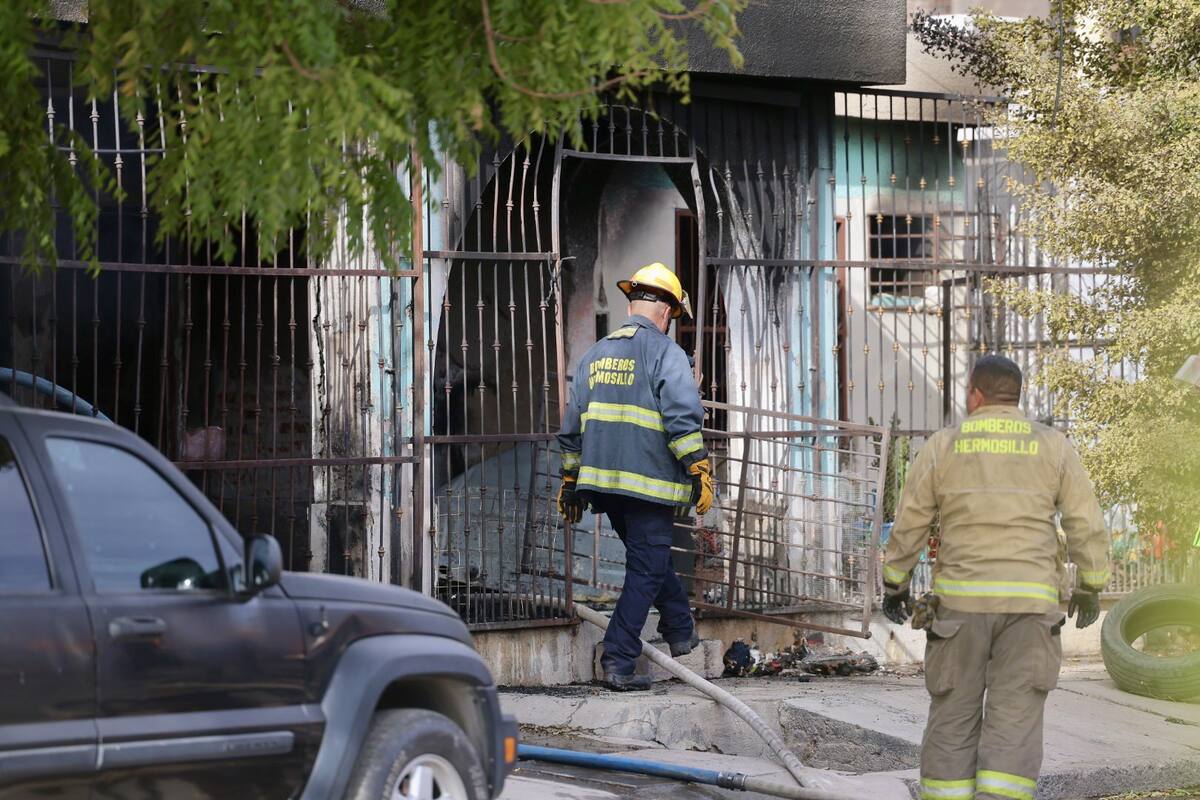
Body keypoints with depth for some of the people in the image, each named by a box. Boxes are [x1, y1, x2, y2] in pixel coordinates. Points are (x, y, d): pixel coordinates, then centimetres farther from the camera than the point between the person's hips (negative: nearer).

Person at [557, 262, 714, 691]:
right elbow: (682, 417, -17)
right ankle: (618, 662, -7)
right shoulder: (665, 352, -6)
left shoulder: (595, 354, 15)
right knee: (645, 571, -2)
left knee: (650, 557, 24)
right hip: (649, 481, -7)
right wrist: (699, 470, -15)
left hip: (603, 479, 7)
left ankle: (680, 632, 34)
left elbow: (572, 424, 18)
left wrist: (571, 480, 23)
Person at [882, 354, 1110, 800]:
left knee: (953, 719, 9)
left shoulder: (942, 447, 0)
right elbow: (1087, 527, 1)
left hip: (961, 599, 0)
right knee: (1013, 725, -3)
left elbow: (908, 527, 4)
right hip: (1028, 601, 0)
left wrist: (893, 585, 17)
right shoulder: (1053, 447, 1)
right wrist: (1091, 589, 14)